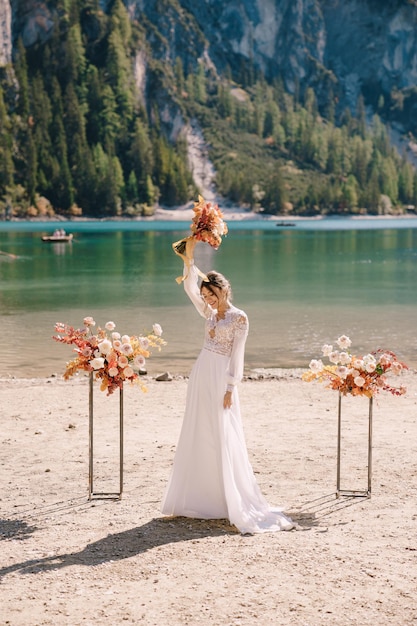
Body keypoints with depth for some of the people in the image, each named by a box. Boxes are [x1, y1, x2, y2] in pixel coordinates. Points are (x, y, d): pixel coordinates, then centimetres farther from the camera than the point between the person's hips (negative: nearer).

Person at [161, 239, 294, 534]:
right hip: (200, 377, 7)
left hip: (220, 380, -7)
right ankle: (200, 498, 16)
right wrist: (189, 258, 0)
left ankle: (237, 505, -1)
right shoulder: (210, 314, 13)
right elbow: (189, 288, 10)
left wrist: (230, 388, -15)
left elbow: (237, 355, -10)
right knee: (197, 438, 9)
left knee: (222, 439, -7)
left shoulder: (239, 318, -7)